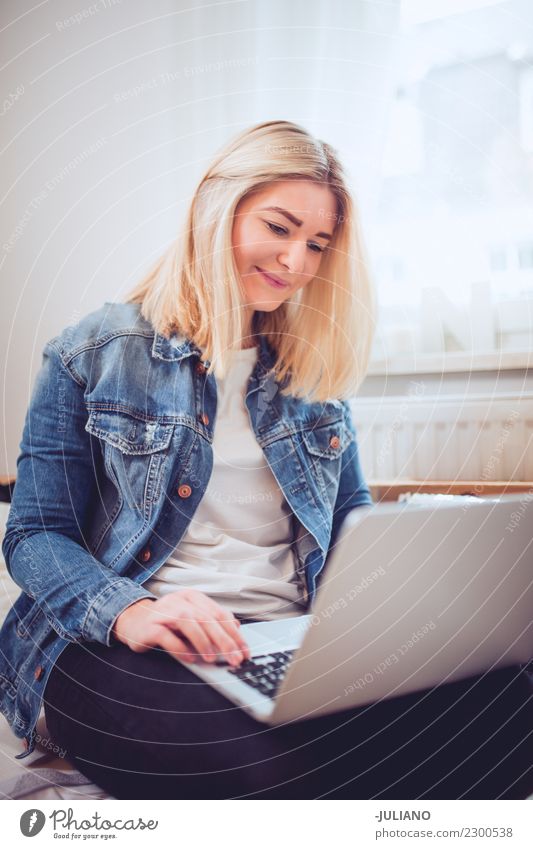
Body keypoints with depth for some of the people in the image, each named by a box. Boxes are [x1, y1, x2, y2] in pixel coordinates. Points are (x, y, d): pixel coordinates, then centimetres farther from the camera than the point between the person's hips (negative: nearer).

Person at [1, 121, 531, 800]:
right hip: (128, 658, -4)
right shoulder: (92, 356, 5)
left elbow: (353, 521, 19)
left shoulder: (315, 372, 17)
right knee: (263, 760, -42)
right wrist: (128, 612, -21)